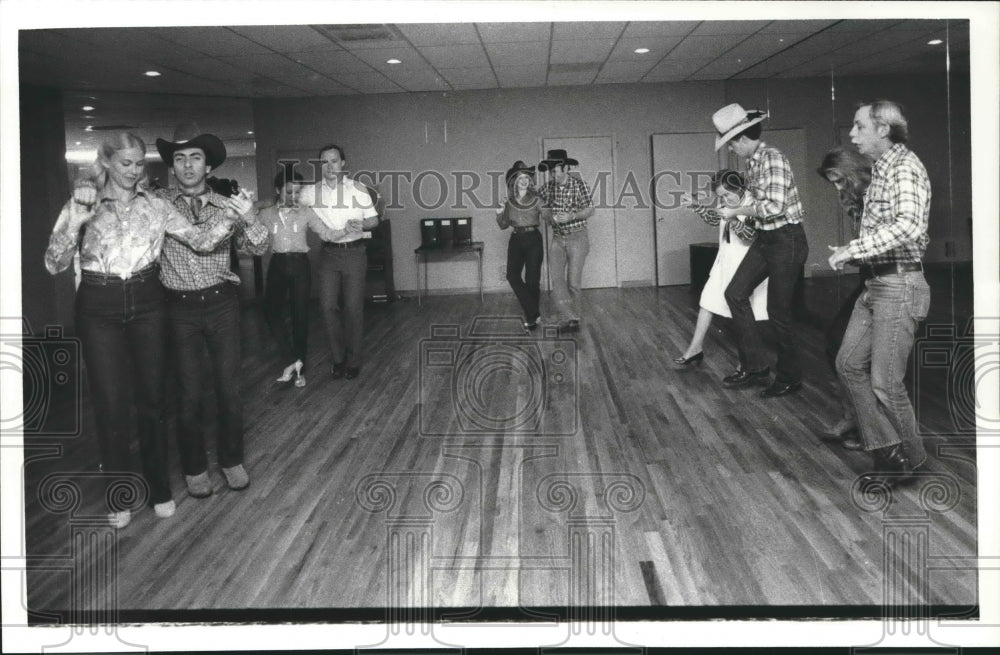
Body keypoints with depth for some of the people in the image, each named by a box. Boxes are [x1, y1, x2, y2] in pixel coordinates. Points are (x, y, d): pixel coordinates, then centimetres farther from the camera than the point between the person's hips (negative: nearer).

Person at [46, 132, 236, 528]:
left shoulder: (154, 205, 3)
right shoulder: (83, 205, -2)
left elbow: (200, 239, -5)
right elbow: (54, 265, -9)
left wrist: (232, 213, -23)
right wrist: (75, 222, -25)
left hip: (146, 303, 2)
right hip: (99, 307, -1)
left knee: (151, 397, 7)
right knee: (110, 402, 1)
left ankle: (158, 488, 22)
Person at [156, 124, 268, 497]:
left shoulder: (225, 206, 2)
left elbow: (258, 249, -6)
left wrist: (250, 220, -24)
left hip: (221, 302, 1)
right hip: (180, 308, -1)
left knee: (229, 387, 6)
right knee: (189, 392, 7)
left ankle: (231, 459, 25)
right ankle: (194, 467, 23)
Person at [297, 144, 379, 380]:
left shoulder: (358, 189, -2)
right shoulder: (310, 191, 1)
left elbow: (374, 220, 3)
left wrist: (361, 224, -18)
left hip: (354, 252, -2)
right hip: (328, 253, 2)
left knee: (353, 307, 1)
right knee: (328, 306, -2)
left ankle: (353, 361, 13)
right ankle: (338, 358, 13)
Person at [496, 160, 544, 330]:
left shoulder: (536, 200, -1)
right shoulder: (510, 202, 8)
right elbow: (503, 225, 12)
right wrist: (500, 213, -5)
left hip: (533, 240, -3)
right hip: (516, 240, 3)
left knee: (532, 279, -1)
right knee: (512, 275, -13)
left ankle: (531, 316, 14)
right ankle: (533, 313, -6)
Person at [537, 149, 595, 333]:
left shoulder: (579, 184, -9)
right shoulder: (548, 187, 3)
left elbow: (590, 210, -6)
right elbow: (543, 209, 10)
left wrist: (571, 216, -21)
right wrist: (550, 216, -13)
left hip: (577, 237, -3)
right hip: (557, 239, 4)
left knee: (573, 282, -1)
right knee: (557, 279, -10)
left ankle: (573, 318, 12)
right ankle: (567, 319, -13)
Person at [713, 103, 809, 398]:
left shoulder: (772, 158, -18)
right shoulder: (752, 162, 8)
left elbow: (774, 206, -26)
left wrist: (736, 212, -16)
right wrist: (738, 215, 7)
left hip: (786, 239, -9)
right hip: (764, 239, 9)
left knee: (778, 311, -1)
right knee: (735, 293, 3)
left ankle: (789, 378, 17)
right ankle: (754, 366, 10)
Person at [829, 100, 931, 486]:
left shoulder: (905, 166, -16)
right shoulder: (881, 170, 14)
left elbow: (909, 225, -32)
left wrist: (854, 248, -29)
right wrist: (851, 252, 9)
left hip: (899, 286, -10)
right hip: (876, 284, 10)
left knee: (885, 382, -2)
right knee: (849, 364, 9)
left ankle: (911, 460, 17)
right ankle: (887, 449, 18)